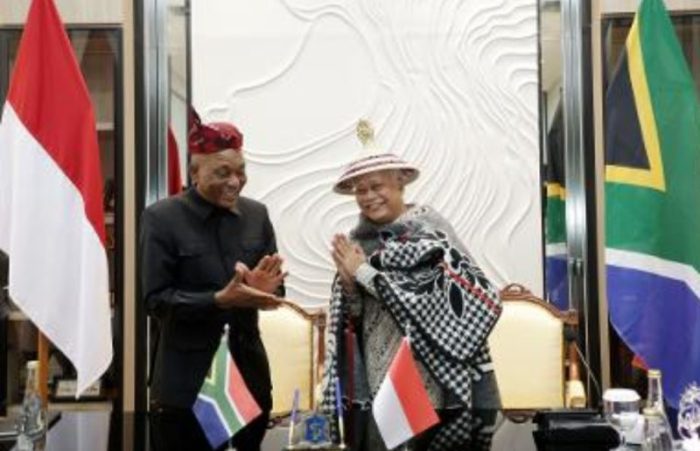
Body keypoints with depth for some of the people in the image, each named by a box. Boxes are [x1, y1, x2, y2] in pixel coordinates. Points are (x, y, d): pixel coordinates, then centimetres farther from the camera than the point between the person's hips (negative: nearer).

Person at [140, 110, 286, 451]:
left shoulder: (256, 214, 6)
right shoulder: (162, 218, -8)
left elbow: (276, 290, 8)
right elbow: (156, 301, -11)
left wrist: (264, 289, -16)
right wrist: (220, 299, -23)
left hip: (249, 377, 4)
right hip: (185, 387, -4)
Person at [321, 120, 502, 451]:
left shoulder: (428, 228, -4)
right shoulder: (358, 241, 10)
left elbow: (446, 295, -17)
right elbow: (351, 319, 11)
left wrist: (365, 273, -12)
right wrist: (348, 284, -11)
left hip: (429, 383, -4)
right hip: (374, 385, 4)